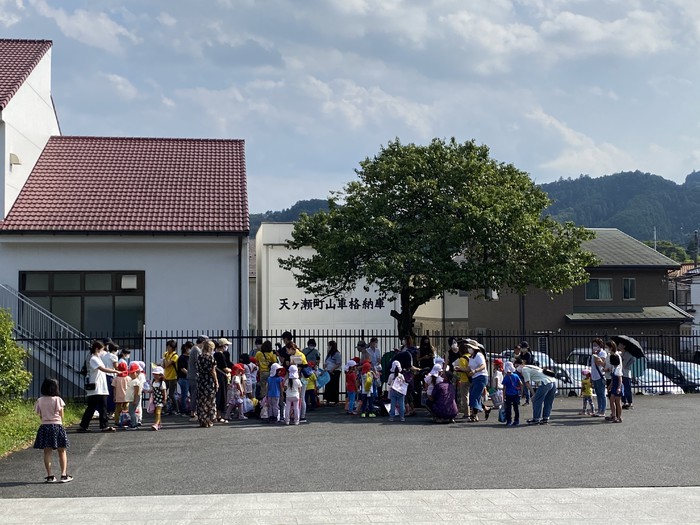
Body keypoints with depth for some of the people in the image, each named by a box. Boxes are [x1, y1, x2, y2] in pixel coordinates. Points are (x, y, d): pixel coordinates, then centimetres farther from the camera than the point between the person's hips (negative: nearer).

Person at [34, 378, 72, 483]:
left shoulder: (40, 400, 2)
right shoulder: (57, 399, -7)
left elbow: (40, 415, 5)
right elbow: (61, 415, -2)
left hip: (44, 426, 3)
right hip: (57, 425, -3)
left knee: (47, 452, 6)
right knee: (62, 451, 6)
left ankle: (49, 476, 5)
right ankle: (64, 475, 3)